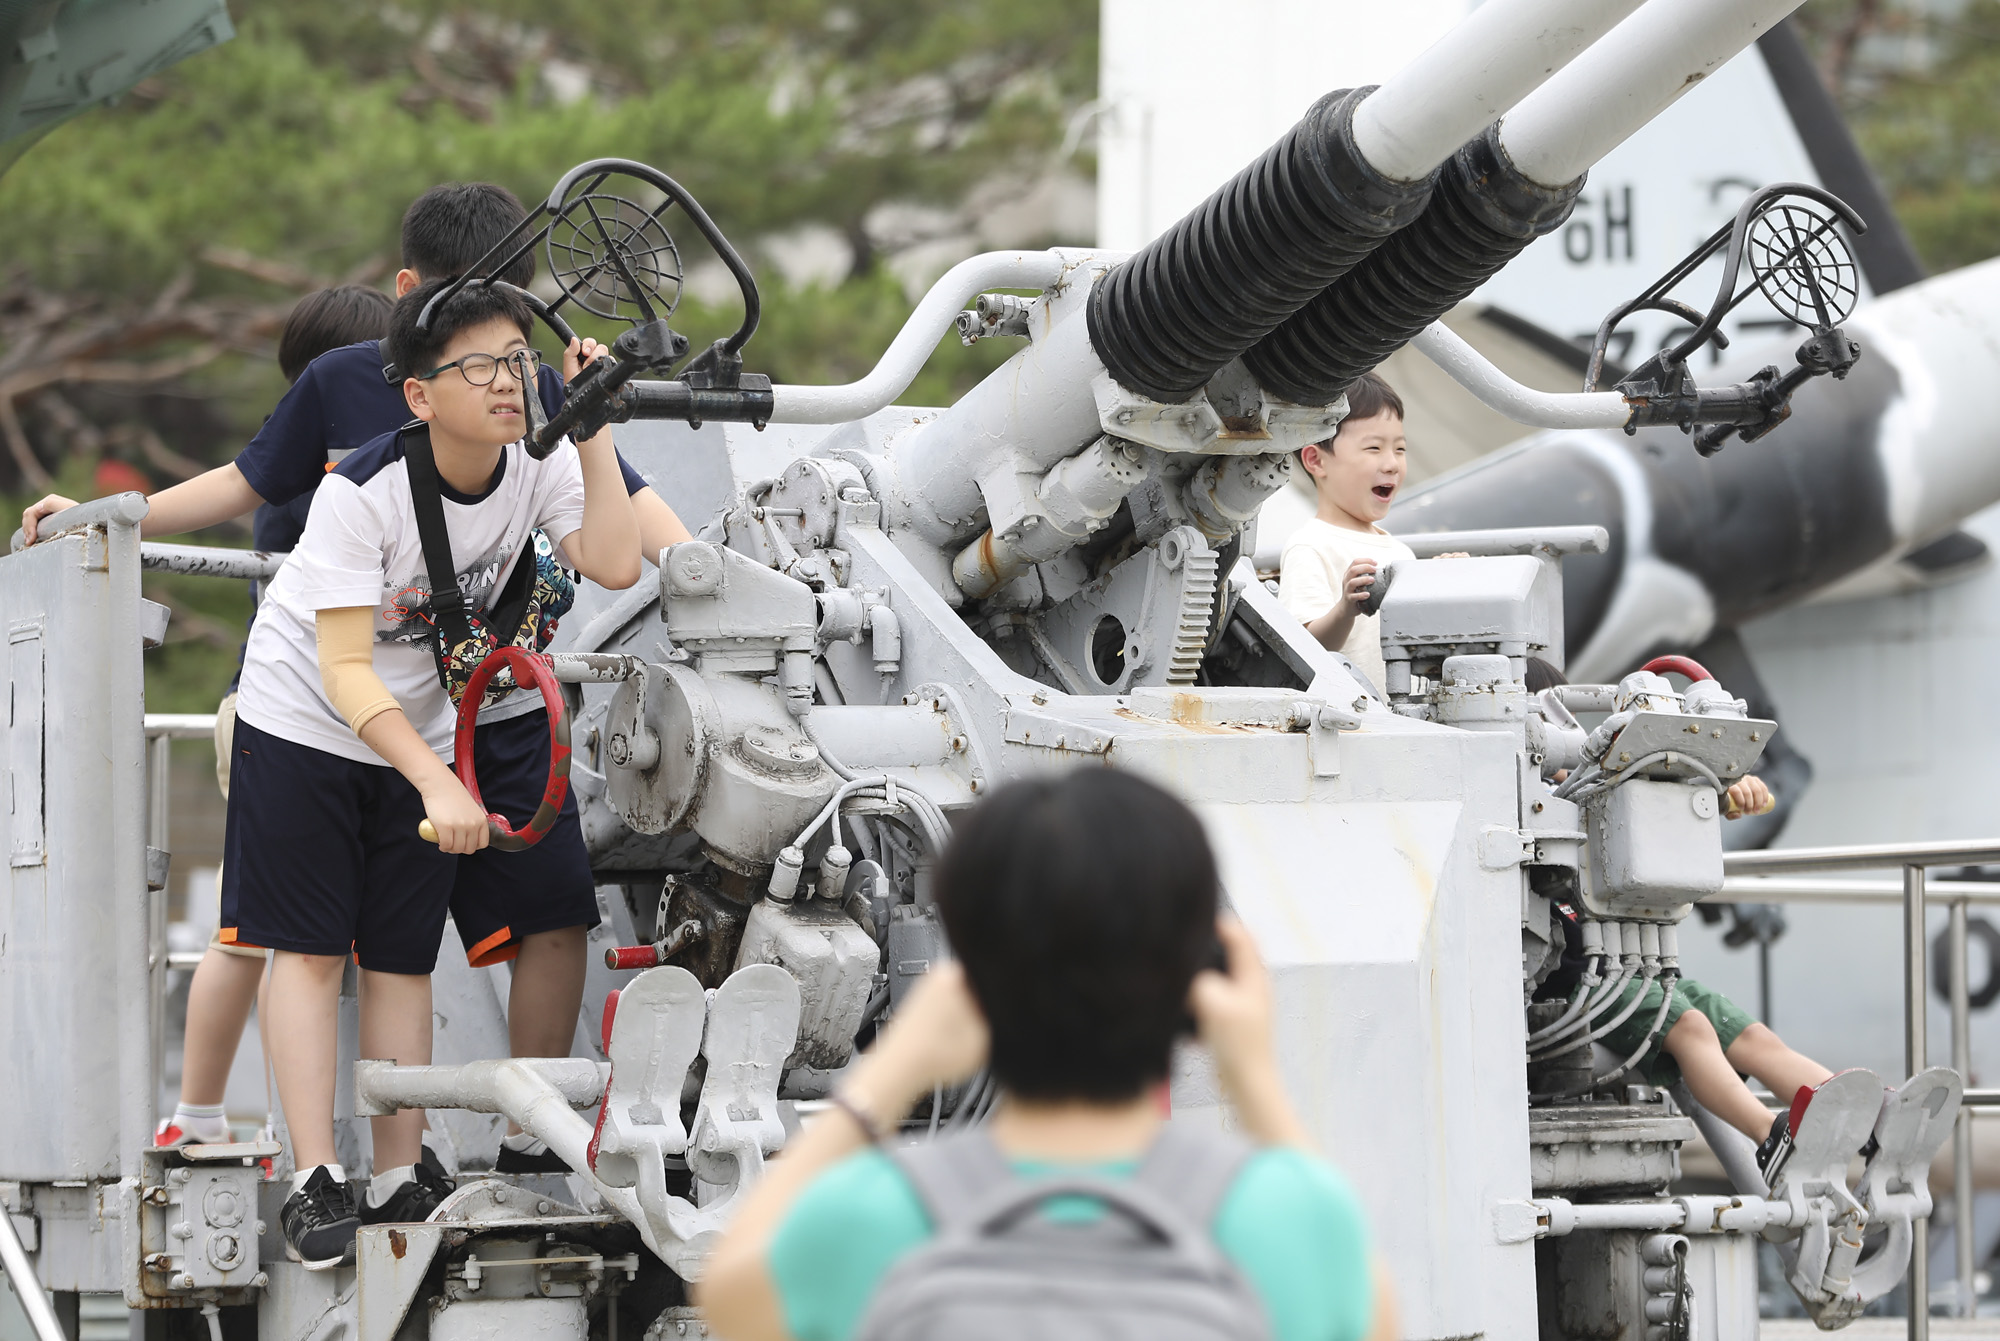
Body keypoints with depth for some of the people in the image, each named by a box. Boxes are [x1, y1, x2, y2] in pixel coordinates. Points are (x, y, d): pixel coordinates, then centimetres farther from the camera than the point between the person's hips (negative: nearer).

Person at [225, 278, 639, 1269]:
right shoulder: (363, 490, -27)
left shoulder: (539, 463, -12)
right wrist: (437, 784, -39)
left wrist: (594, 424, -28)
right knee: (309, 948, -8)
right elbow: (345, 669, -29)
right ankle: (316, 1181, -9)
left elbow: (614, 563, -27)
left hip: (422, 732, 5)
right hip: (305, 720, -5)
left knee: (401, 959, 4)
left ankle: (401, 1181, 6)